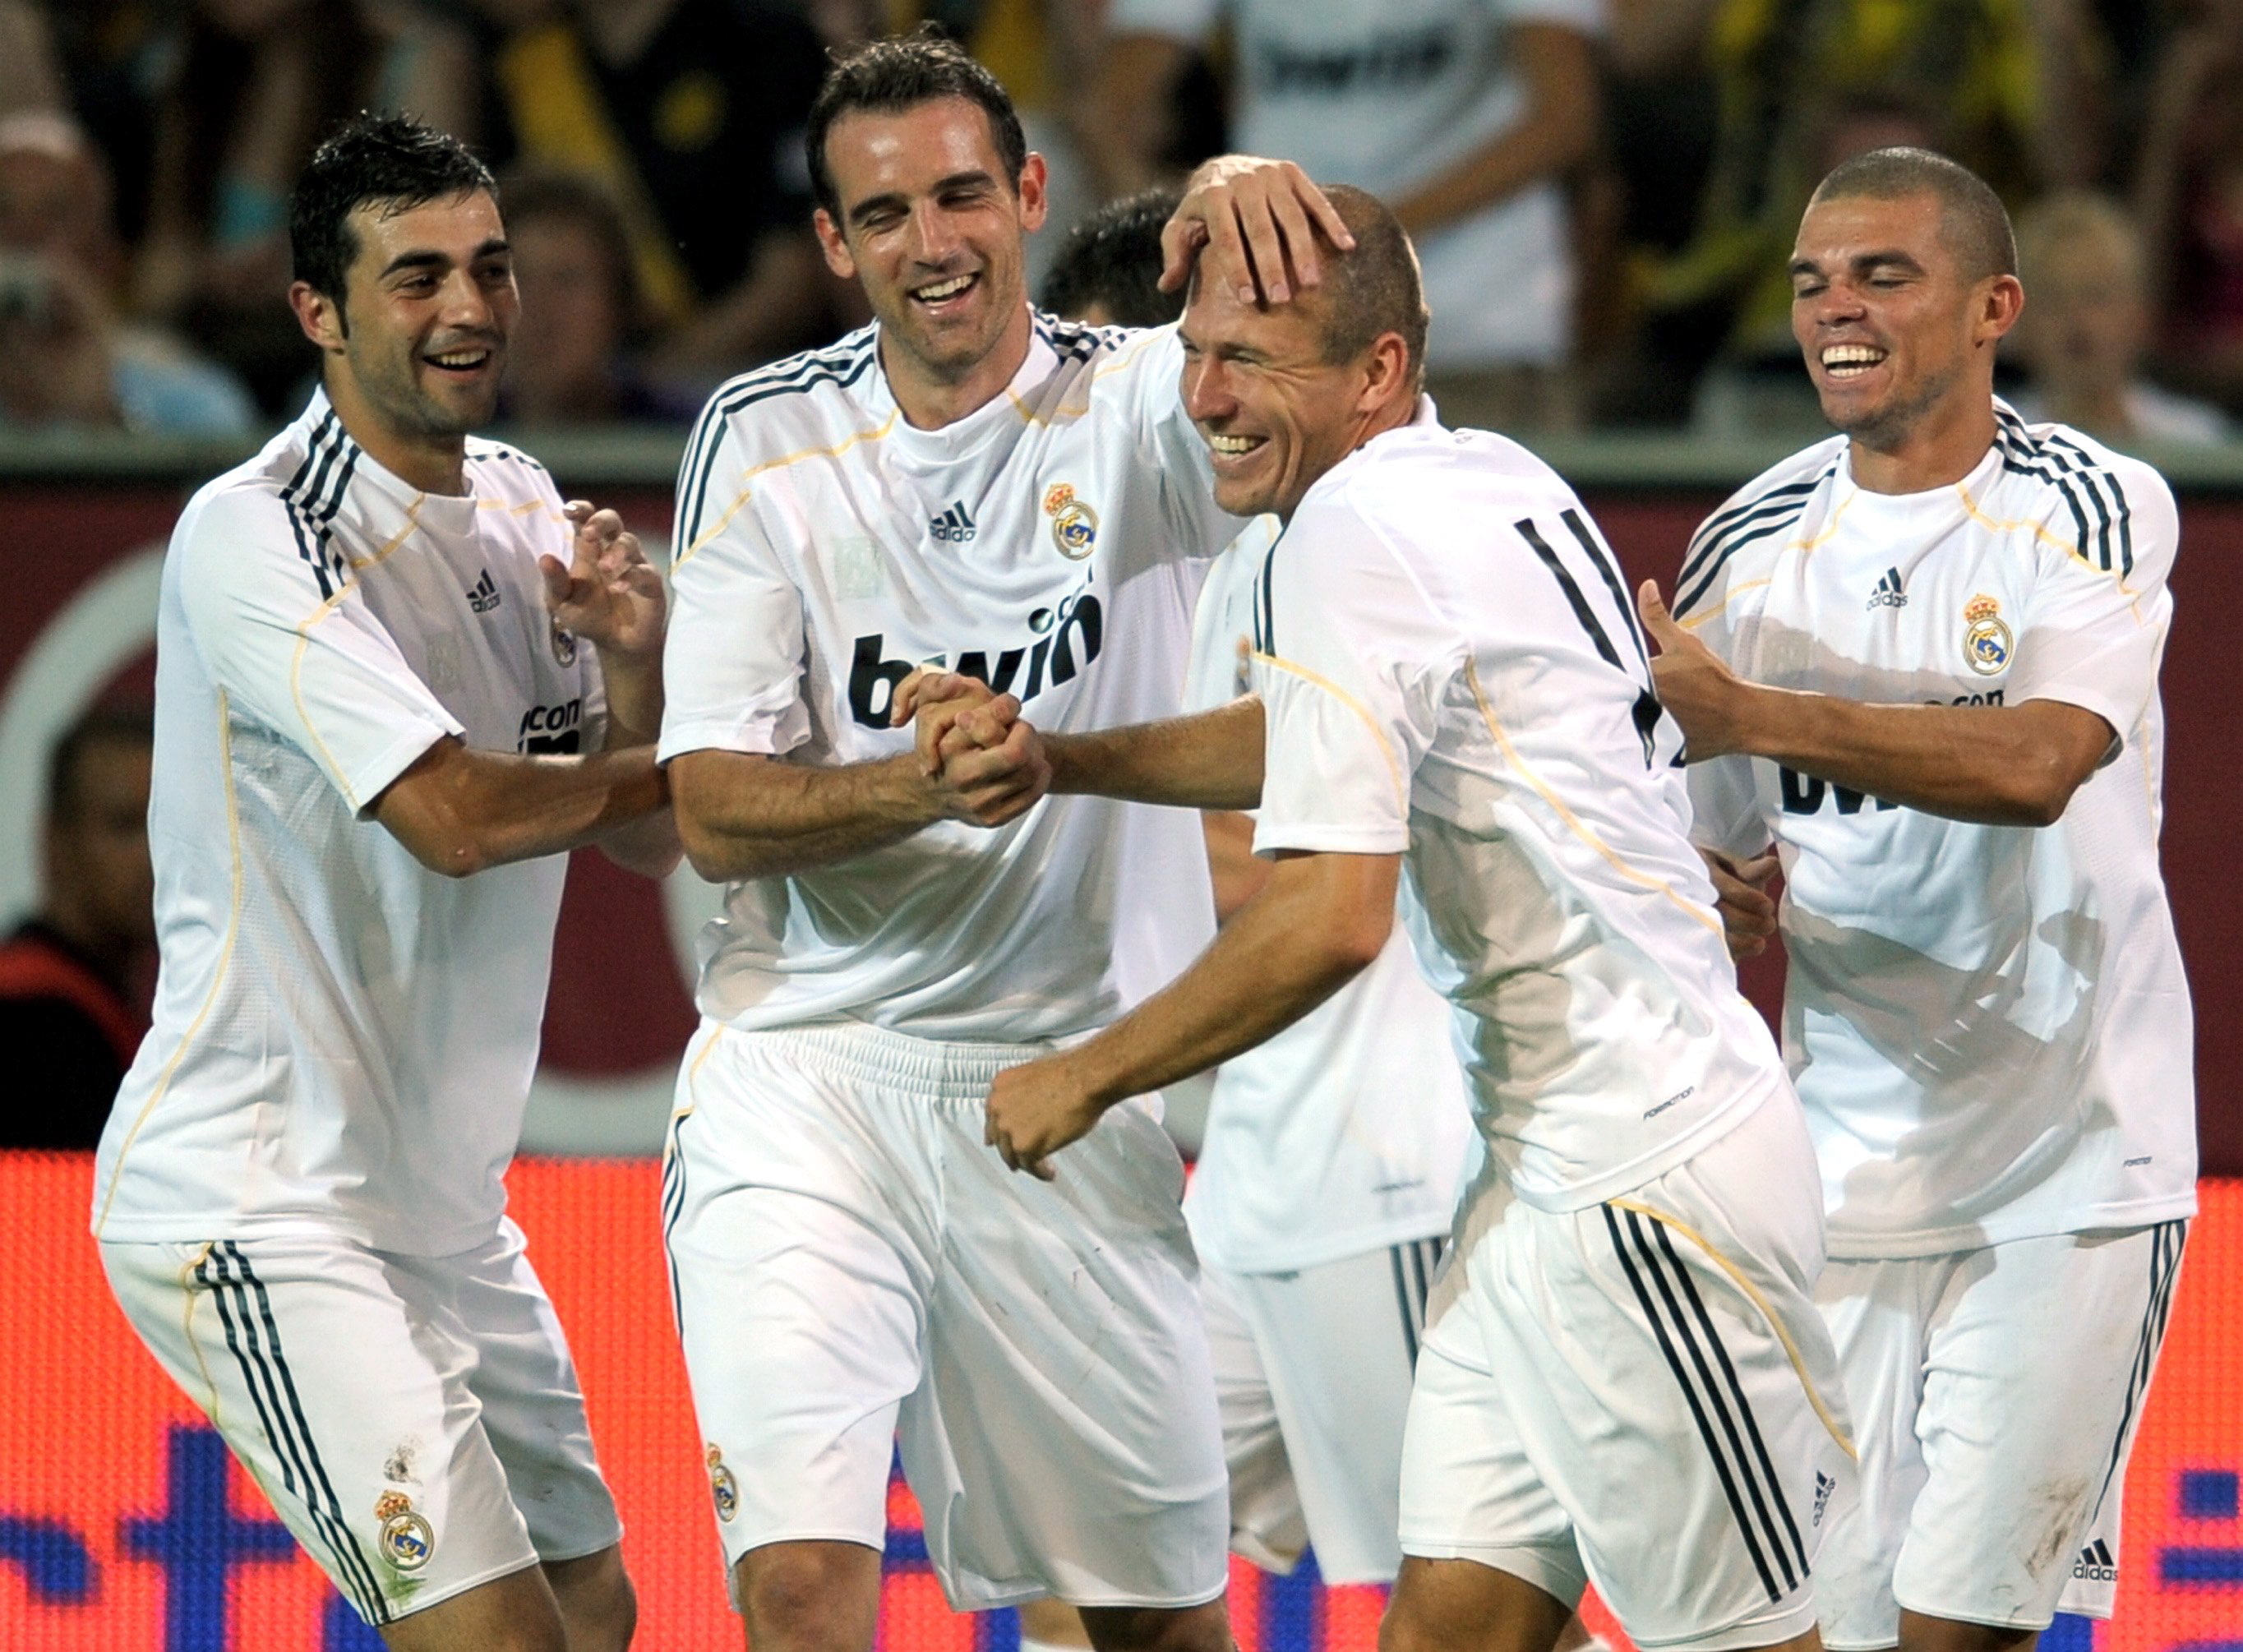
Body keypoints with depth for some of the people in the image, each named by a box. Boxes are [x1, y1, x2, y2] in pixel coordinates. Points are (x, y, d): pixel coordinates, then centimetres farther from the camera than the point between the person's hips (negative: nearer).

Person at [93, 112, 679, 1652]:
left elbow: (649, 836, 11)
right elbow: (453, 814, -25)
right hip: (256, 1206, -9)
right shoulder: (255, 533, -16)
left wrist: (635, 662, -9)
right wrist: (652, 760, -8)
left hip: (445, 1206, 9)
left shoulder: (524, 510, 11)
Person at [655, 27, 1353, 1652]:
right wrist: (928, 789, -23)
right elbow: (715, 812, -4)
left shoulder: (1138, 407, -1)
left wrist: (1251, 197, -42)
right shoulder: (767, 439, 1)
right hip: (811, 1075, -1)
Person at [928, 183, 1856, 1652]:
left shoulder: (1357, 535, -16)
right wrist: (1058, 757, 20)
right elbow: (1325, 742, 30)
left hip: (1646, 1185, -10)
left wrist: (1083, 1079, -10)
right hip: (1551, 1166, 10)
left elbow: (1333, 916, -22)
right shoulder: (1486, 480, 12)